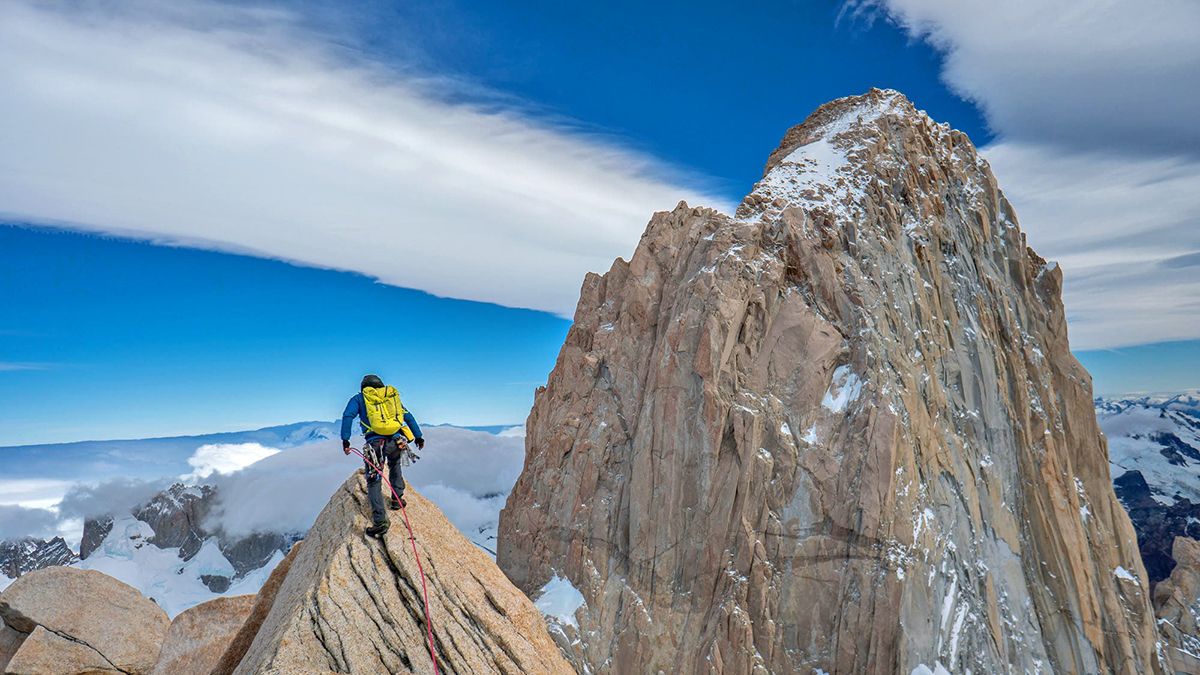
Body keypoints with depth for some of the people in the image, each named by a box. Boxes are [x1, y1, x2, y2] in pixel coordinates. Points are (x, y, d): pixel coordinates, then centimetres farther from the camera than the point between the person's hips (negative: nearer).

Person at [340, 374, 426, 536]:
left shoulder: (359, 398, 15)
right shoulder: (393, 396, 23)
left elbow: (348, 416, -3)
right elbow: (408, 416, 22)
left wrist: (345, 439, -7)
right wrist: (418, 436, 26)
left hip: (375, 443, -3)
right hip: (397, 441, 3)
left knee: (373, 481, 2)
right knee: (395, 465, 34)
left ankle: (379, 522, -7)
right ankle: (397, 499, 34)